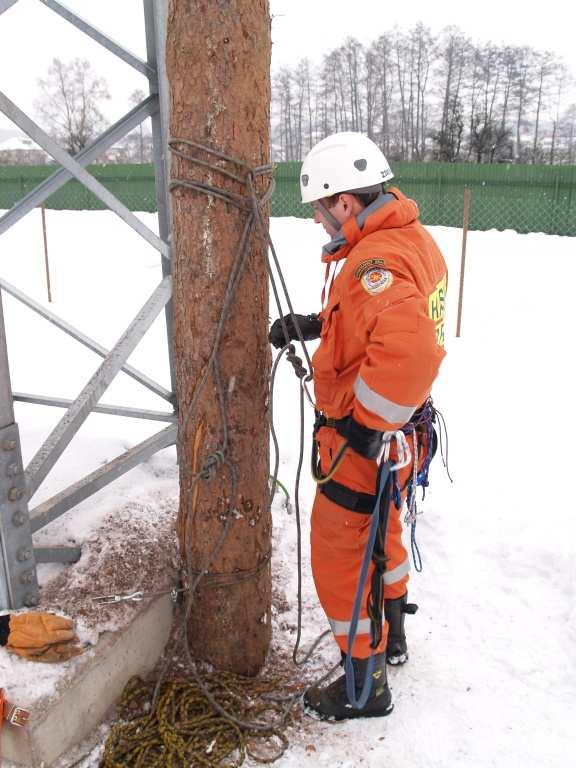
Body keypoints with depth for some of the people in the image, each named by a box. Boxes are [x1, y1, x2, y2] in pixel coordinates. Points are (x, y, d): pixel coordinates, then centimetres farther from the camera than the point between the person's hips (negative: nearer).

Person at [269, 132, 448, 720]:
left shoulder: (375, 263, -29)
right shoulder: (414, 239, 2)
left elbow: (409, 356, -43)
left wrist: (361, 420, -28)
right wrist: (313, 324, 7)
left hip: (363, 446, -10)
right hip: (401, 435, 10)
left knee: (340, 560, 9)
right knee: (382, 535, 29)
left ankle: (364, 686, 30)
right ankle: (390, 636, 53)